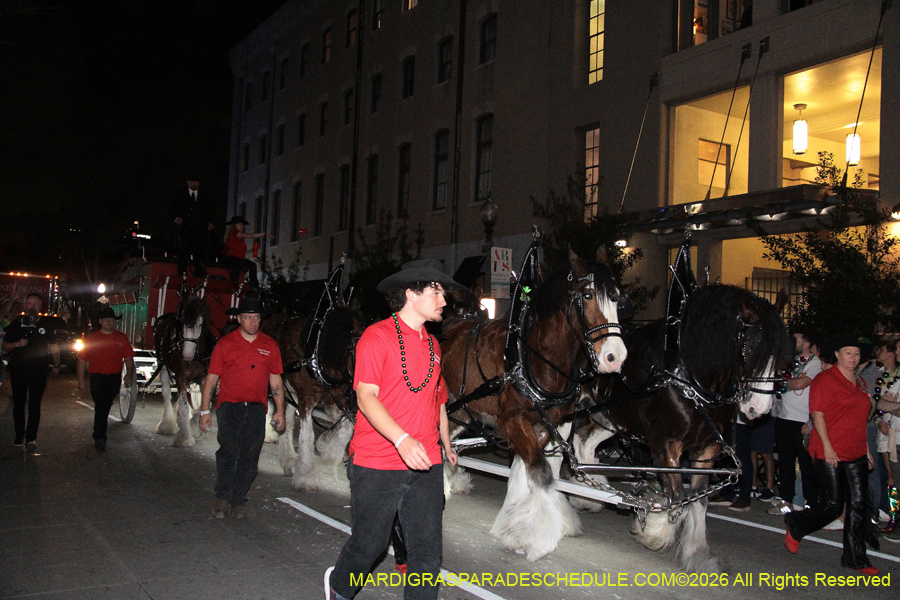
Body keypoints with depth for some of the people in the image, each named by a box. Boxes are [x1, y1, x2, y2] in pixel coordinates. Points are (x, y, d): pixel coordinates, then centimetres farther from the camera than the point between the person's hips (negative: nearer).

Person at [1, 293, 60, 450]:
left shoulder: (46, 325, 8)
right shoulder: (16, 324, 5)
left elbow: (53, 347, 16)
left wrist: (56, 365, 14)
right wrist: (17, 344, -13)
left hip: (38, 371, -1)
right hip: (18, 370, 1)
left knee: (34, 405, -4)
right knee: (18, 404, 6)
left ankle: (31, 438, -3)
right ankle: (19, 436, 15)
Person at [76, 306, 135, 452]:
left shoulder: (122, 338, 7)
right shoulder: (91, 338, 3)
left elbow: (129, 358, 7)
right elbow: (82, 360, 5)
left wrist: (129, 374, -10)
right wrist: (81, 381, -1)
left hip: (115, 378, 3)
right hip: (97, 378, -3)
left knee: (105, 407, 15)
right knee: (101, 407, -15)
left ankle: (99, 436, 31)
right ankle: (100, 438, -16)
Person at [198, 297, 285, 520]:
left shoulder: (270, 345, 10)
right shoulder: (225, 344, 4)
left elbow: (275, 380, 13)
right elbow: (211, 379, 5)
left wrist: (280, 411, 8)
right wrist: (204, 411, 2)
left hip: (257, 409, 2)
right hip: (229, 406, -2)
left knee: (249, 457, 2)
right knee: (229, 451, -13)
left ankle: (238, 500, 14)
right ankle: (222, 497, 1)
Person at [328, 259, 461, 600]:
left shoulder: (432, 345, 13)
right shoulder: (377, 336, -8)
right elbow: (366, 396, -17)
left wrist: (446, 446, 30)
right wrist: (402, 439, -30)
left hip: (426, 466, 6)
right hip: (376, 465, -5)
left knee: (427, 552, 4)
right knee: (370, 543, 10)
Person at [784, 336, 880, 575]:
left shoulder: (860, 383, 15)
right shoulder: (824, 380, -7)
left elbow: (861, 419, 22)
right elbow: (818, 415, -12)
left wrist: (866, 449, 18)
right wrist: (827, 447, -18)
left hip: (856, 454, 7)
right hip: (830, 454, -7)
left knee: (858, 505, 5)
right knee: (833, 506, -4)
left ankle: (855, 558, 14)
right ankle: (795, 526, 21)